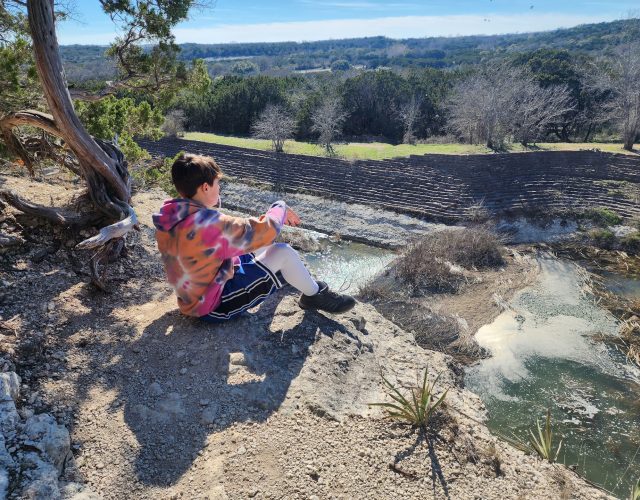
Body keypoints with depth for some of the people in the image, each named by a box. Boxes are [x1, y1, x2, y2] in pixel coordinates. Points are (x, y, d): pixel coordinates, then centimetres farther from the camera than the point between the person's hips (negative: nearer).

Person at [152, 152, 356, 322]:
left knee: (260, 244, 18)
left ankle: (295, 274, 45)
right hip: (215, 305, -9)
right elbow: (264, 231, -25)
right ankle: (314, 294, 13)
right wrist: (281, 208, -7)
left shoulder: (170, 217, -5)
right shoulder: (209, 224, -33)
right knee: (283, 252, -13)